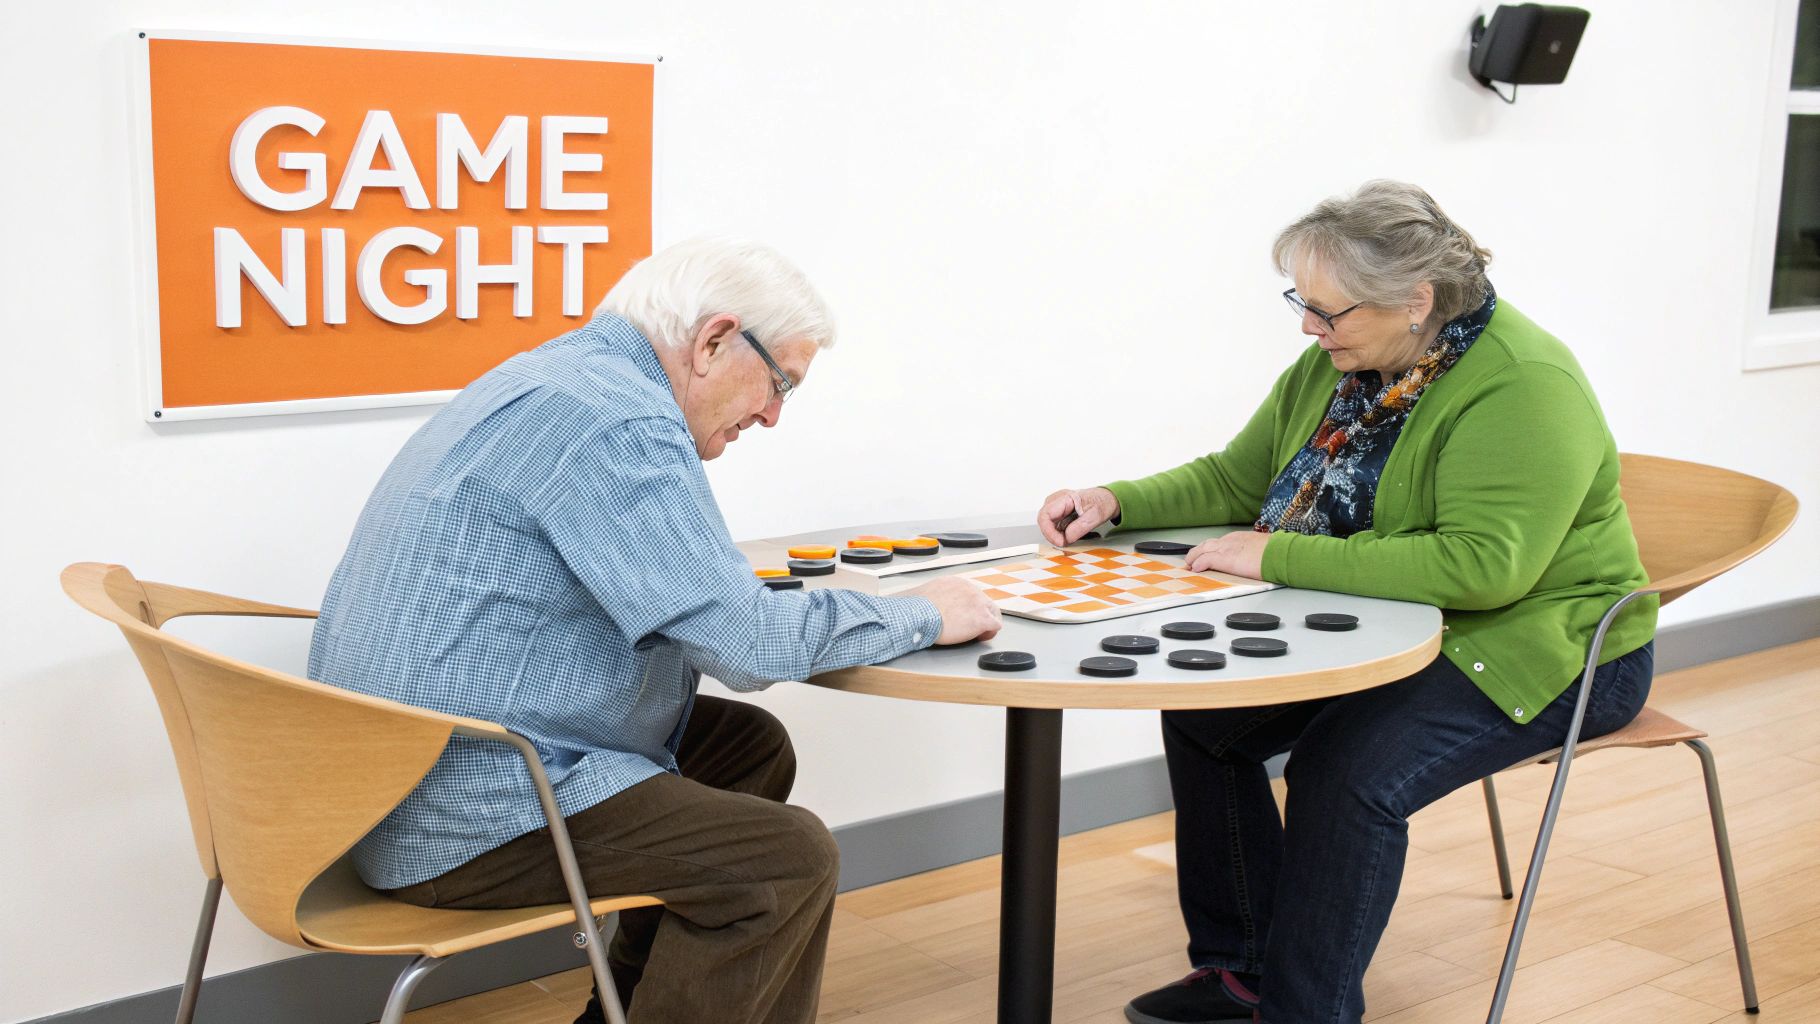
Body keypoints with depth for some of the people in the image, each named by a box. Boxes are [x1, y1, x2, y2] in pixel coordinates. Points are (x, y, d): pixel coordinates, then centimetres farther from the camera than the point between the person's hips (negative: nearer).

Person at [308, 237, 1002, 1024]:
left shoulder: (565, 375, 12)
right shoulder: (616, 422, -20)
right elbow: (747, 641, -24)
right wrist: (924, 615, -10)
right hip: (465, 821, -11)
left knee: (750, 747, 17)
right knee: (789, 858, -15)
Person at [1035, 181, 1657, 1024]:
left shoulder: (1523, 389, -25)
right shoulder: (1338, 363, 1)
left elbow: (1484, 564, -36)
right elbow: (1235, 479, 12)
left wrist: (1280, 557, -34)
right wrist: (1116, 504, -6)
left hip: (1538, 656, -8)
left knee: (1349, 768, -29)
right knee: (1203, 712, -1)